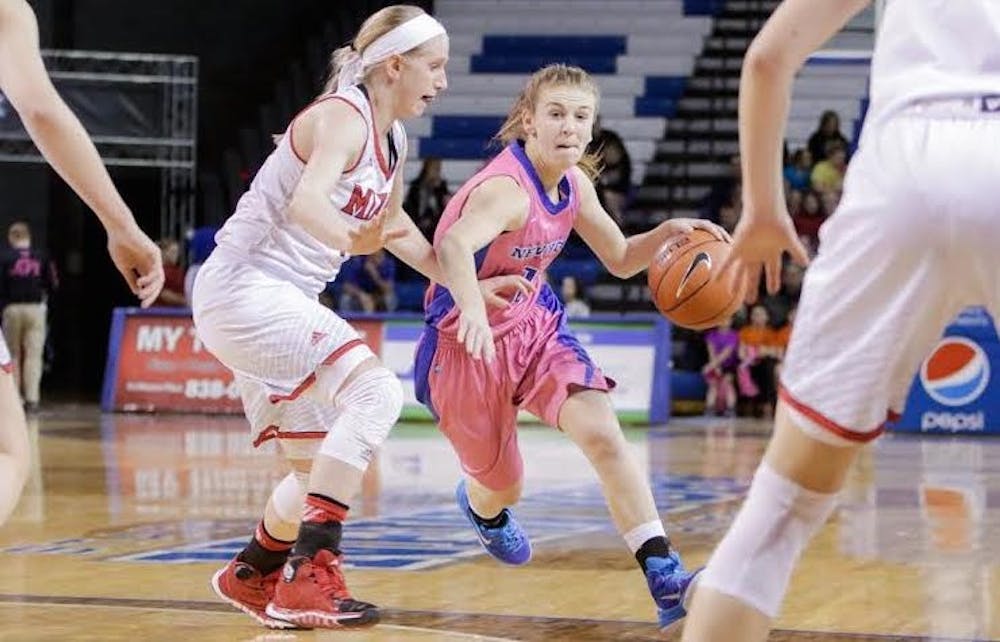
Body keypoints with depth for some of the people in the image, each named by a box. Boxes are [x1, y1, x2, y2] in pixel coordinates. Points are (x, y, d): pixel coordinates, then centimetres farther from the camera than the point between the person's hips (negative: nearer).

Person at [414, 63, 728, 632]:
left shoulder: (574, 185, -4)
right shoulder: (506, 188, -30)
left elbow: (621, 260, 10)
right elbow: (454, 246, -51)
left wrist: (668, 233, -10)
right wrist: (473, 310, -70)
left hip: (535, 324, 6)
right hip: (470, 344, -6)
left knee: (601, 429, -20)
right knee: (504, 487, 12)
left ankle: (666, 580, -25)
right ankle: (480, 505, 54)